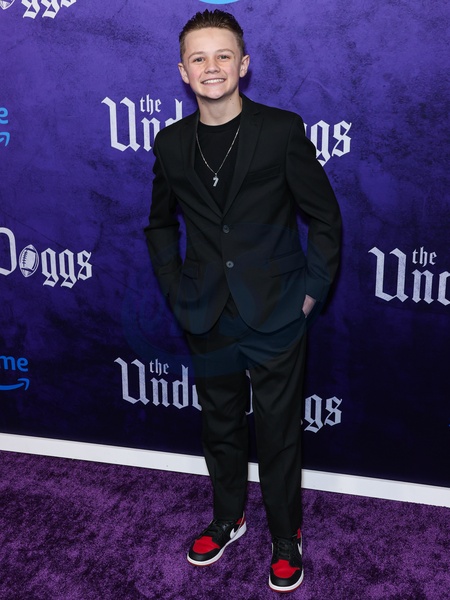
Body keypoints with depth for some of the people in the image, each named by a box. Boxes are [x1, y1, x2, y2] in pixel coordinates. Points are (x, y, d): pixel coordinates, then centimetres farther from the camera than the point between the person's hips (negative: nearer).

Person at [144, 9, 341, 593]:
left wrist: (312, 290, -5)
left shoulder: (283, 129, -8)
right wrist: (176, 290, 8)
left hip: (276, 318, -3)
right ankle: (229, 517, 42)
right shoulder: (171, 142, 3)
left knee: (278, 433, 9)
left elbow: (324, 217, -3)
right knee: (220, 427, 19)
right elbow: (161, 224, 15)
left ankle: (286, 537, 31)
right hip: (208, 320, 3)